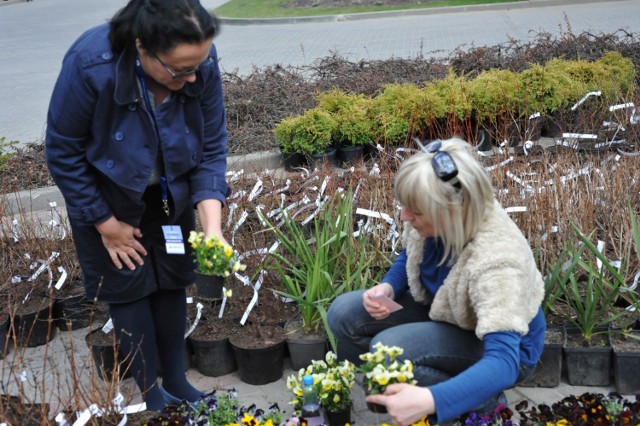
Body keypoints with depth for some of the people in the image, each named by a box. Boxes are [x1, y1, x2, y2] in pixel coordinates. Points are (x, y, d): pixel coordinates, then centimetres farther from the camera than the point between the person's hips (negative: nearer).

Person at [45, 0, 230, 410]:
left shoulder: (200, 62, -28)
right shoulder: (90, 65, -36)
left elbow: (213, 147, -17)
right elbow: (63, 153, -22)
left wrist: (213, 227, -26)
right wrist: (106, 223, -15)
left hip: (170, 193, 3)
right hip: (108, 196, -3)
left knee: (172, 281, 9)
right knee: (129, 288, 1)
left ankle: (177, 381, 27)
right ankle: (152, 394, 17)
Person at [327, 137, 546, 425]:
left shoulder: (495, 261, -40)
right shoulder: (436, 218, -20)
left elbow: (503, 363, -45)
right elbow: (409, 257, 5)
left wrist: (430, 400, -58)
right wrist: (387, 287, -17)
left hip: (500, 345, -6)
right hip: (441, 309, 7)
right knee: (343, 314, -9)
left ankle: (482, 403, -8)